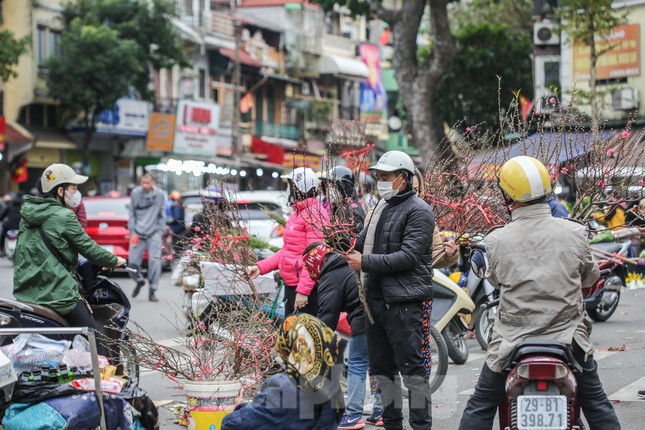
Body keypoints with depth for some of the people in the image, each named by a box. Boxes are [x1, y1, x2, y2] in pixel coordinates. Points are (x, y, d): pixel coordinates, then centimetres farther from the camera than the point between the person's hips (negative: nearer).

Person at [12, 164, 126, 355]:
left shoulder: (27, 214, 13)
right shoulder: (64, 217, -11)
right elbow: (88, 247, -7)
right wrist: (114, 260, 10)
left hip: (24, 293, 8)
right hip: (57, 294, -8)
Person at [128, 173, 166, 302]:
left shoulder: (159, 195, 0)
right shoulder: (135, 193, 1)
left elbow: (162, 216, 7)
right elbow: (132, 215, 6)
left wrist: (160, 232, 1)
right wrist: (133, 232, 0)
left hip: (154, 233, -1)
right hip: (138, 232, 1)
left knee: (155, 261, -10)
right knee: (133, 261, -2)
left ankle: (152, 291, 0)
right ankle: (139, 281, 28)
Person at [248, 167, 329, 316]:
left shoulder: (315, 215, -14)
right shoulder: (297, 214, 18)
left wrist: (303, 290, -24)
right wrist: (261, 267, 10)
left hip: (306, 287, -10)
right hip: (290, 284, 10)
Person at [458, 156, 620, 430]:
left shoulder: (496, 241, -10)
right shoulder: (575, 233, -8)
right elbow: (590, 276, 8)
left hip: (513, 340, -1)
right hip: (567, 335, 1)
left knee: (480, 407, 12)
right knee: (596, 403, 17)